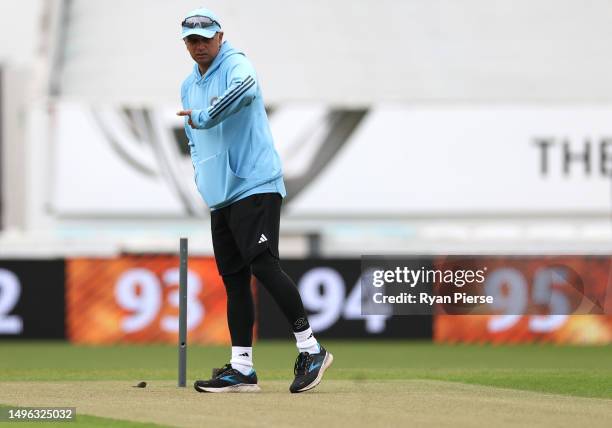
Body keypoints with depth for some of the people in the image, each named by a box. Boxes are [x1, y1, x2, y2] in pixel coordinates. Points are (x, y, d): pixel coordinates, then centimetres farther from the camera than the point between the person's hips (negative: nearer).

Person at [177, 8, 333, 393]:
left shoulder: (236, 64, -7)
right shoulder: (189, 85, 19)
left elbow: (245, 89, -33)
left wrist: (203, 117, -25)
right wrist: (205, 182, 16)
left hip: (255, 185, -8)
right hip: (220, 197, 8)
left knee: (263, 264, -18)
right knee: (234, 278, 6)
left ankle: (310, 349, -11)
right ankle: (242, 369, 6)